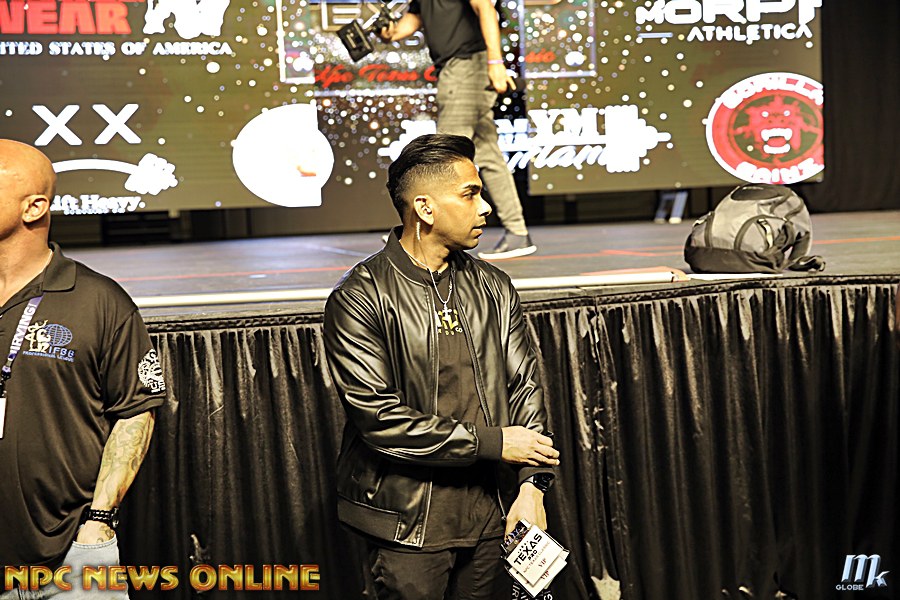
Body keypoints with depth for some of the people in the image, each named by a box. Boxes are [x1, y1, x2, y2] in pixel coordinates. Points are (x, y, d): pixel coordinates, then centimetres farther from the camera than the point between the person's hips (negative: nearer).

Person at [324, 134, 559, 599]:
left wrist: (533, 483, -6)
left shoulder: (493, 287, 9)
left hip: (493, 514, 5)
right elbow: (378, 416, -16)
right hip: (408, 525, -5)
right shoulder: (359, 298, -9)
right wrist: (492, 442, -14)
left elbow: (524, 385, 7)